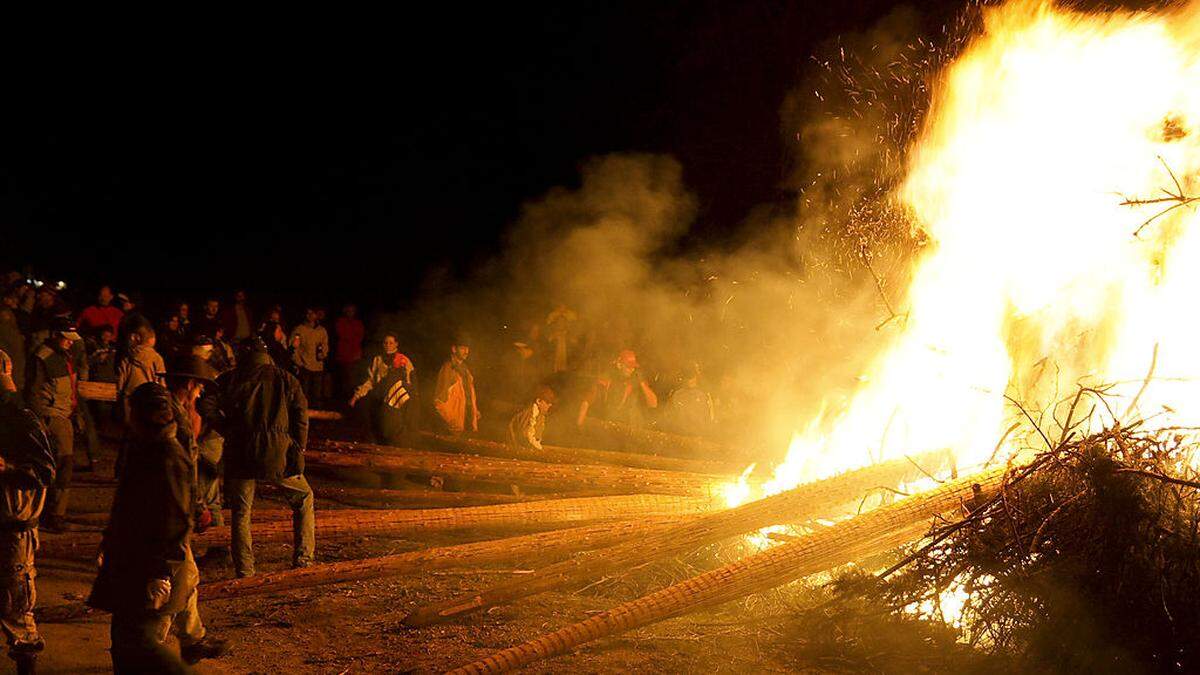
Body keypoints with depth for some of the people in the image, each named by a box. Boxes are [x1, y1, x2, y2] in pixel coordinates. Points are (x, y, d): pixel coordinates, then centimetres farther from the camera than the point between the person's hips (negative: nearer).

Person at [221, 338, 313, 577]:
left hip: (240, 456, 1)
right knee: (303, 499, 19)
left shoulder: (230, 380, 8)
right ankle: (303, 557, 15)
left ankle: (244, 570, 10)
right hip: (277, 454, 0)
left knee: (241, 512, 13)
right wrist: (298, 452, 11)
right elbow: (301, 417, 5)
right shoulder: (285, 379, 8)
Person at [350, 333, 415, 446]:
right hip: (382, 405, 3)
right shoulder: (377, 361, 12)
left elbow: (411, 384, 3)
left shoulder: (404, 361, 3)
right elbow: (370, 381, 13)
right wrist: (356, 396, 4)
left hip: (397, 406, -3)